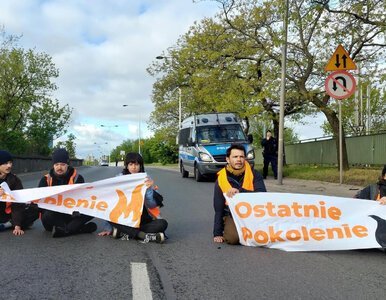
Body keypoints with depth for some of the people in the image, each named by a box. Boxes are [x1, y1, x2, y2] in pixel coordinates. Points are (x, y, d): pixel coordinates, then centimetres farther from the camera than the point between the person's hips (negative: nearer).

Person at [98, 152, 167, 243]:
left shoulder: (145, 179, -1)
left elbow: (152, 206, -6)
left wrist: (149, 189, -25)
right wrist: (108, 228, -7)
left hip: (143, 219, 0)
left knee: (162, 223, -26)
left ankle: (125, 233, -29)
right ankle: (147, 236, -33)